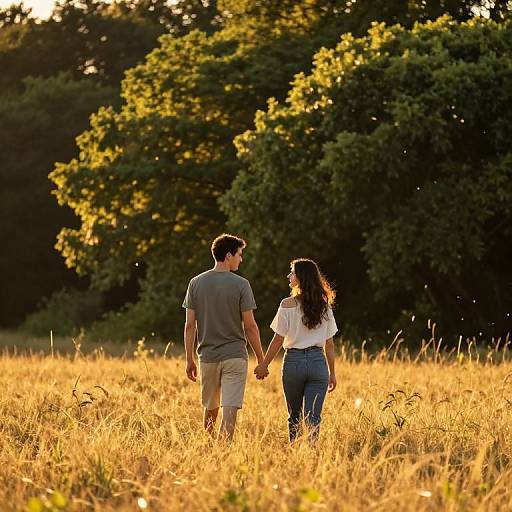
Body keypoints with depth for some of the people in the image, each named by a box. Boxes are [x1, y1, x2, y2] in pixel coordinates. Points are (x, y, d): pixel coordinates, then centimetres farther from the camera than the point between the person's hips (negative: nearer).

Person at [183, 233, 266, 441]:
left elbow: (190, 325, 1)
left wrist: (189, 360, 8)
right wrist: (261, 359, 2)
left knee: (210, 410, 17)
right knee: (229, 411, -6)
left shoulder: (196, 283, 2)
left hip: (207, 356, 3)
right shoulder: (240, 284, -7)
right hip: (235, 354, -3)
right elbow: (250, 326, -7)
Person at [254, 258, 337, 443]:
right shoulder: (324, 306, 4)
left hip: (293, 361, -2)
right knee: (313, 418, -1)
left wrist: (264, 365, 5)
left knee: (295, 417, 13)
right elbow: (329, 344, 7)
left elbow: (278, 340, -5)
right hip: (318, 361, 2)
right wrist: (332, 373, 14)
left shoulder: (288, 305, -7)